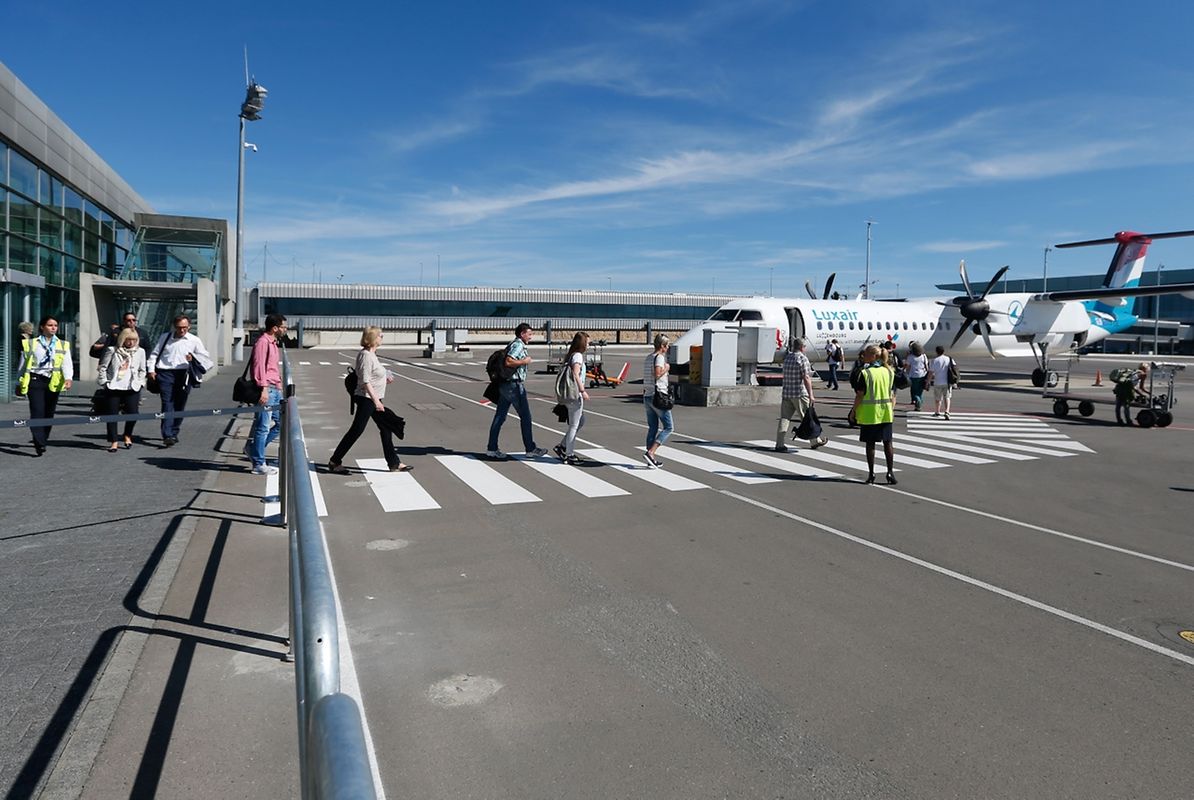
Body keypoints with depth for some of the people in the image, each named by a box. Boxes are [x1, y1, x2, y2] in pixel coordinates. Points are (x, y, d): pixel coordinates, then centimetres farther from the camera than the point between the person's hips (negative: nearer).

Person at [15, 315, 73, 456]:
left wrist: (69, 378, -19)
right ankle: (39, 444, -18)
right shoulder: (30, 344, 9)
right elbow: (23, 365, 13)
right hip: (35, 380, -2)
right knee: (37, 412, -13)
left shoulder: (63, 345, 12)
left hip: (53, 383, 2)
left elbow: (67, 364, 0)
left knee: (49, 413, 7)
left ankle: (41, 442, 20)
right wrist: (19, 384, 15)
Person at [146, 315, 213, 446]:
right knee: (167, 405, -11)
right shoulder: (165, 337, 15)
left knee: (179, 405, 7)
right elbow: (154, 353, 18)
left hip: (183, 374, 1)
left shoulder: (194, 340, 10)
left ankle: (174, 433, 20)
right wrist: (151, 369, 6)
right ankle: (167, 435, -18)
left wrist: (193, 357, -9)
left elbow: (206, 358, 9)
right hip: (165, 373, -1)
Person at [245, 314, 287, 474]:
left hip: (275, 389, 10)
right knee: (263, 427, -4)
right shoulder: (262, 342, -12)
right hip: (266, 390, -10)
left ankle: (253, 448, 22)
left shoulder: (273, 343, 19)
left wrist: (279, 387, 22)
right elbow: (259, 366, -20)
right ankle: (258, 465, 4)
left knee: (282, 422, 12)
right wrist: (264, 389, -26)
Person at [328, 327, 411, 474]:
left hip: (374, 399, 10)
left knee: (386, 429, 12)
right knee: (356, 431, -4)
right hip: (366, 399, -10)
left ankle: (394, 463, 19)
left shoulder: (371, 354, 12)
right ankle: (334, 462, 7)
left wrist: (384, 379, 18)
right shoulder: (366, 355, -18)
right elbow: (365, 381, -24)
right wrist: (376, 401, -27)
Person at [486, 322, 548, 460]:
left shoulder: (513, 345, 18)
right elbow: (508, 362, -24)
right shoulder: (518, 345, -12)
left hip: (504, 385, 10)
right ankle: (530, 449, 6)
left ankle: (492, 449, 10)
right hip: (514, 385, -10)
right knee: (525, 417, -1)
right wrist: (525, 361, -14)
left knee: (499, 417, 8)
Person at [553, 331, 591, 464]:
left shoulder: (570, 355, 15)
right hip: (575, 394, -9)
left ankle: (562, 446, 19)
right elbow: (575, 375, -21)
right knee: (574, 425, -1)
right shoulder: (578, 355, -12)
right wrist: (582, 391, -20)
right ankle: (569, 455, 6)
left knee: (581, 421, 19)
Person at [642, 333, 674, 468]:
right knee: (668, 428, -2)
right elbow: (657, 374, -26)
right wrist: (666, 368, -10)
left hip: (647, 396, 9)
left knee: (652, 428, 12)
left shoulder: (647, 358, 16)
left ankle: (651, 459, 11)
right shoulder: (659, 357, -11)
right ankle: (650, 453, -13)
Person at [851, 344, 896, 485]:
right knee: (887, 443, 10)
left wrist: (854, 411, -2)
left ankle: (871, 474, 11)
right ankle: (890, 472, 8)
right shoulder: (889, 372, 3)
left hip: (869, 414, -4)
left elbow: (860, 395, -13)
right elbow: (893, 394, 6)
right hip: (886, 413, 4)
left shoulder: (865, 373, -13)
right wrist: (891, 409, 16)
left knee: (870, 444, 5)